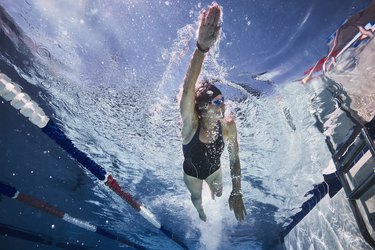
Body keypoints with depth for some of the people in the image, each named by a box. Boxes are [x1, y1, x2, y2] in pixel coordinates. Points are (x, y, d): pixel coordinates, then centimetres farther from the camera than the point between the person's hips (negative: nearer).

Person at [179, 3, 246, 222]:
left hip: (214, 169, 2)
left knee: (218, 193, 33)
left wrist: (237, 192, -28)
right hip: (192, 172, -2)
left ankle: (212, 191, 73)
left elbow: (235, 160, -22)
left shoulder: (228, 126, -32)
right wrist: (202, 48, -75)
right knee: (196, 198, 28)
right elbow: (188, 89, -60)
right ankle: (201, 214, 66)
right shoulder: (191, 124, -41)